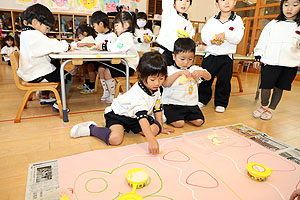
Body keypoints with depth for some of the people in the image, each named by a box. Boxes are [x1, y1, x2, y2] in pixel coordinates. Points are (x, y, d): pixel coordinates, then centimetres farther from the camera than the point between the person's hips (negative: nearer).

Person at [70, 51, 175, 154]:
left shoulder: (156, 90, -8)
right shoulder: (137, 94, -35)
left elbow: (158, 108, 6)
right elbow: (142, 117, -46)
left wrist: (160, 127, 8)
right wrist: (151, 140, -53)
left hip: (134, 117, 8)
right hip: (117, 114, -8)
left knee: (155, 129, -10)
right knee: (115, 139, -31)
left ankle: (128, 127, 12)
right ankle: (91, 128, -2)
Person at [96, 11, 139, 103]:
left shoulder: (127, 37, -15)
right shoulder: (123, 36, 21)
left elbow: (118, 48, -32)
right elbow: (114, 45, 17)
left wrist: (105, 46, -24)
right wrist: (104, 45, 0)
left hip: (128, 67, -10)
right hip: (121, 63, 10)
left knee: (107, 72, -21)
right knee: (101, 68, 6)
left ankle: (113, 95, -6)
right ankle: (107, 91, 13)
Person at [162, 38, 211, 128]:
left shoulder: (194, 69, 11)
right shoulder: (169, 70, 0)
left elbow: (208, 77, 5)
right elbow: (165, 83, -17)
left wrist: (201, 72, -17)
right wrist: (179, 73, -25)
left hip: (190, 104, 4)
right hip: (172, 103, -4)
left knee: (199, 121, -13)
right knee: (179, 123, -22)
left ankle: (185, 116, 13)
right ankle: (169, 117, 7)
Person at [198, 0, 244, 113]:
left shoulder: (237, 20, 1)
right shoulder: (212, 20, 4)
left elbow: (237, 38, -9)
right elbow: (204, 34, -2)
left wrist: (225, 34, -25)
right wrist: (211, 40, -21)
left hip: (226, 58, -1)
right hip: (210, 55, 1)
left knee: (224, 81, 6)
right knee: (206, 78, 7)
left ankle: (221, 103, 20)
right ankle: (202, 99, 24)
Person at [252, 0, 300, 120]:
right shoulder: (273, 24, 9)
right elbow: (263, 42, 9)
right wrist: (258, 57, 5)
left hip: (290, 65, 1)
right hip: (270, 62, 0)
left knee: (279, 88, 8)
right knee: (266, 86, 1)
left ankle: (271, 109, 24)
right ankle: (263, 106, 24)